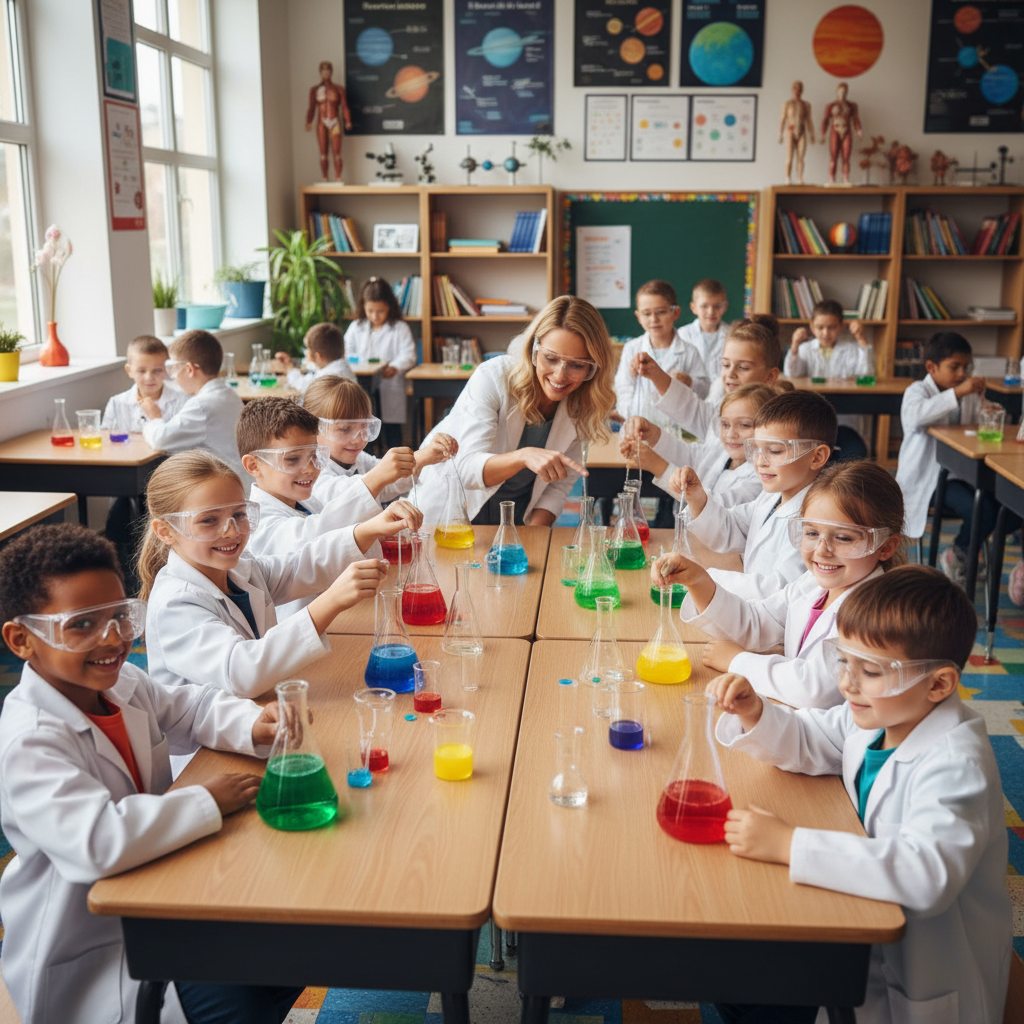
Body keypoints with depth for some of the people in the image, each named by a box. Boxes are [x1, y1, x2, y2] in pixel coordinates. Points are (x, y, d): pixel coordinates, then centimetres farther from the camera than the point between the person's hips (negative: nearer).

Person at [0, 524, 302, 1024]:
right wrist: (208, 800, -30)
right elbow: (97, 841, -42)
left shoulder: (120, 682, -3)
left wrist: (253, 725, -10)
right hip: (88, 955, -8)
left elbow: (188, 708, 13)